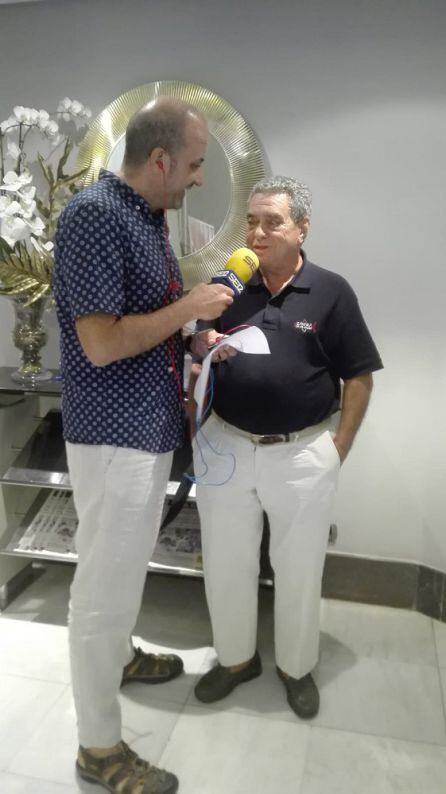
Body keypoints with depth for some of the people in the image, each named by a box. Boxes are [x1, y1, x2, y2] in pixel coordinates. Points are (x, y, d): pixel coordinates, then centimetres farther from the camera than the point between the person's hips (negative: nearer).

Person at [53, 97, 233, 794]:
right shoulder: (94, 214, -18)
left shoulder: (150, 215, 11)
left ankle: (119, 656, 49)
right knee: (105, 585, 3)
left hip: (152, 425, 10)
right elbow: (102, 343, -23)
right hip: (113, 433, -10)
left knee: (130, 567, 26)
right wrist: (190, 307, -16)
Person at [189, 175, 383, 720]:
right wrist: (203, 345, -10)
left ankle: (296, 666, 38)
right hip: (225, 447, 3)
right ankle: (235, 658, 39)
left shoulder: (331, 292, -5)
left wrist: (338, 449, -6)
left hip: (303, 455, -2)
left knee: (299, 569, 13)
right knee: (225, 563, 14)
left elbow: (358, 378, -2)